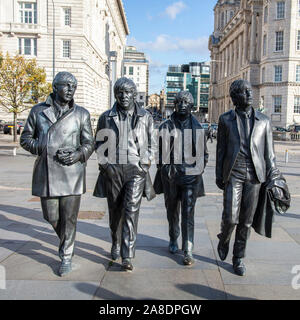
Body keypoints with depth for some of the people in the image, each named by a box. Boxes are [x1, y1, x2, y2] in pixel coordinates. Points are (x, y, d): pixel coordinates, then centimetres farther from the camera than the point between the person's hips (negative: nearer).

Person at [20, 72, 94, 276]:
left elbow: (89, 143, 9)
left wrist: (78, 154, -11)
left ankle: (66, 257, 18)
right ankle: (66, 241, 40)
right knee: (51, 216, 9)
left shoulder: (81, 114, 7)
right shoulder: (38, 111, 8)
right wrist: (44, 149, -8)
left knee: (69, 217, 1)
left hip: (72, 173, -1)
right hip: (46, 173, 1)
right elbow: (25, 138, 11)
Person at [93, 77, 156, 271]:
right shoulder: (106, 117, 7)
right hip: (112, 170, 2)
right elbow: (99, 143, 13)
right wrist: (105, 163, 0)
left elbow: (152, 143, 13)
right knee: (115, 211, 12)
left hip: (136, 170, -1)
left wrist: (146, 163, 1)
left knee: (131, 211, -10)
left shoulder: (145, 117, 7)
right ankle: (116, 245, 34)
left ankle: (127, 256, -7)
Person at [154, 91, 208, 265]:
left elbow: (204, 152, 13)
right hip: (170, 176, 1)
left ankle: (188, 251, -1)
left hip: (191, 175, -1)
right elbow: (160, 151, 5)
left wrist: (199, 169, 3)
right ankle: (173, 240, 35)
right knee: (172, 211, 14)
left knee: (188, 213, -6)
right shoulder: (166, 126, 4)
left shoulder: (198, 128, 6)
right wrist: (165, 167, -6)